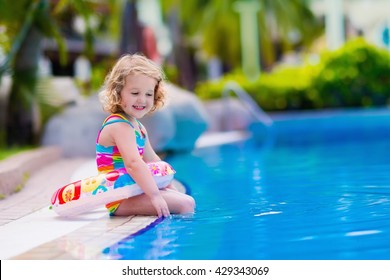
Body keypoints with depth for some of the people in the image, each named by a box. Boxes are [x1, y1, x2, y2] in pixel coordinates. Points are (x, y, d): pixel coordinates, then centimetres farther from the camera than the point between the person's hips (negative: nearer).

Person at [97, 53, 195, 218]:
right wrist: (154, 195, -35)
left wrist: (170, 187, 18)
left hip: (133, 192, 11)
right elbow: (133, 163, -31)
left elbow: (152, 160, 23)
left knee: (187, 200, 19)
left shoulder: (138, 127, 15)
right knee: (185, 204, -19)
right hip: (120, 201, -11)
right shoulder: (119, 126, -19)